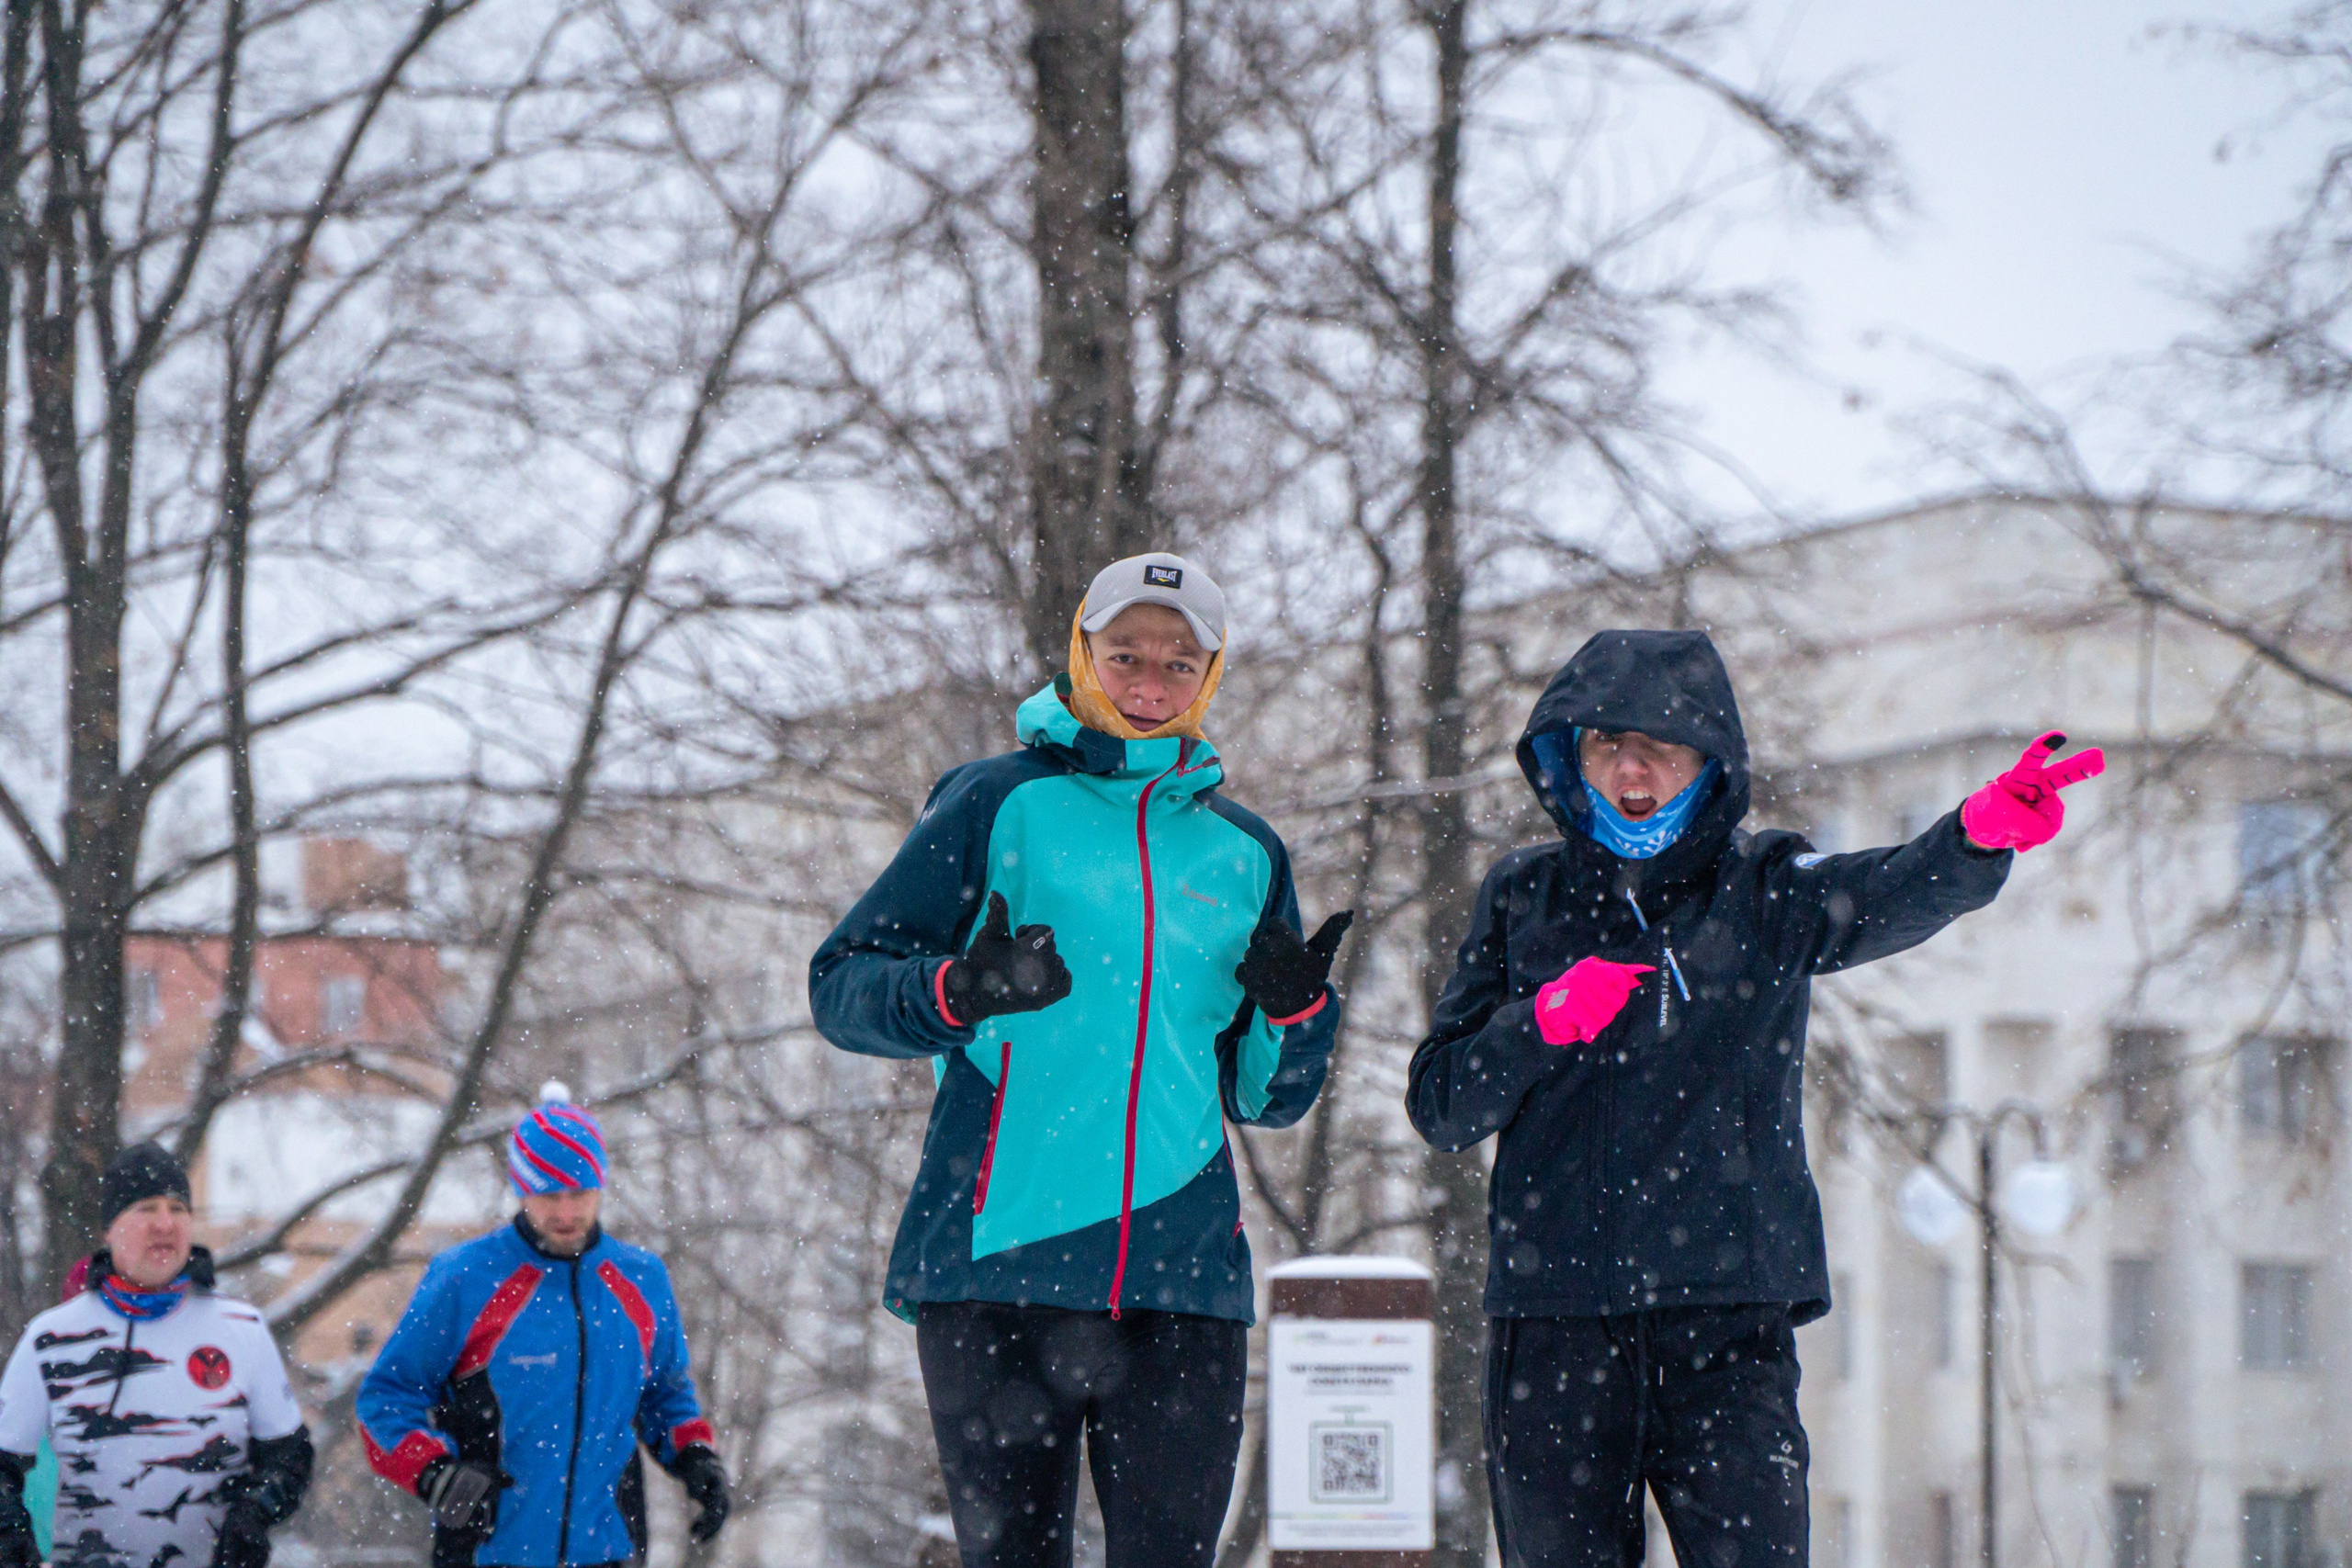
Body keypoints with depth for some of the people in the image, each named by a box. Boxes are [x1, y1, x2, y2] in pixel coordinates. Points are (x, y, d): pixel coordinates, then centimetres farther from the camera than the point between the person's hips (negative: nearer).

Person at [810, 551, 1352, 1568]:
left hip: (1182, 1277, 3)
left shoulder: (1243, 854, 17)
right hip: (995, 1265, -3)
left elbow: (1267, 1099, 20)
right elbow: (840, 985, 2)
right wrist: (954, 992, -18)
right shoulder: (1001, 806, 6)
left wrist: (1294, 1014, -1)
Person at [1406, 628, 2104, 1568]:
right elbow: (1439, 1107, 9)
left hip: (1727, 1311, -2)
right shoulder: (1523, 897, 12)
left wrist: (1983, 834, -38)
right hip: (1550, 1318, 2)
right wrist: (1544, 1022, -10)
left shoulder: (1763, 891, 7)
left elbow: (1893, 899, -15)